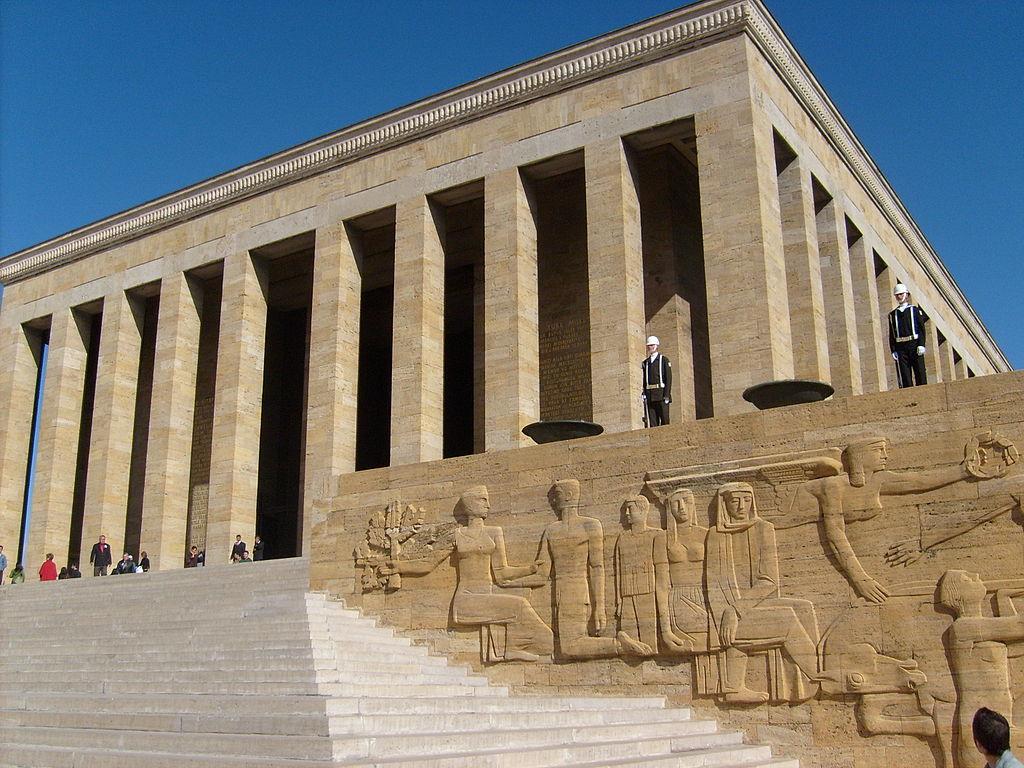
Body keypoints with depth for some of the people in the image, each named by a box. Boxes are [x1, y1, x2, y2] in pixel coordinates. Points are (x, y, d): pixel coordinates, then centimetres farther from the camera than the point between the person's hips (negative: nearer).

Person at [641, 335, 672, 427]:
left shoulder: (664, 360, 4)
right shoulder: (645, 362, 16)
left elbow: (668, 378, -3)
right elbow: (644, 379, 13)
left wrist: (667, 394, -12)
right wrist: (644, 394, 3)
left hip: (661, 392, -4)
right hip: (649, 394, 4)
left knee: (664, 419, -4)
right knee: (652, 421, 0)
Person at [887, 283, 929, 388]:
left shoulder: (915, 310, 9)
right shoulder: (892, 314, 13)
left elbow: (922, 329, 2)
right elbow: (891, 334, 10)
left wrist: (921, 345, -9)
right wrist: (893, 350, 0)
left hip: (914, 344, -2)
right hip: (900, 347, 2)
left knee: (920, 372, -2)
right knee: (904, 375, -2)